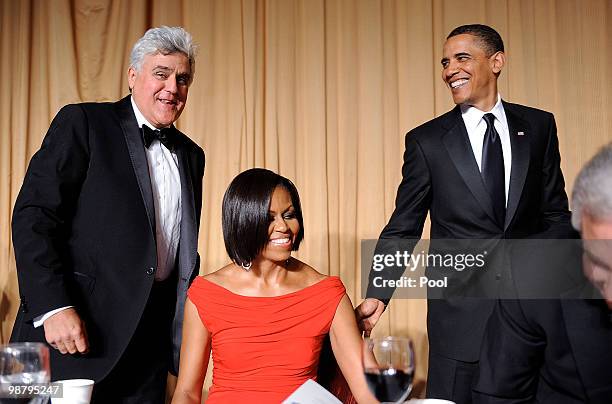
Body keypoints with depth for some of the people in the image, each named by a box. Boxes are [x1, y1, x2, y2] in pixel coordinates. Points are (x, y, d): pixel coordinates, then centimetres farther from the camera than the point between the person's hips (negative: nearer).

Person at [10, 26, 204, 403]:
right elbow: (33, 216, -11)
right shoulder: (83, 123, -3)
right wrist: (53, 307, -19)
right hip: (72, 326, -5)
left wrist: (187, 327, 13)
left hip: (151, 340, 5)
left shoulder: (191, 155, 15)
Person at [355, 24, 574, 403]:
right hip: (461, 311, -2)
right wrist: (376, 296, -12)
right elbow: (402, 228, 0)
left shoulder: (538, 126, 6)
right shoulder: (427, 140, 0)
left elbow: (556, 213, 10)